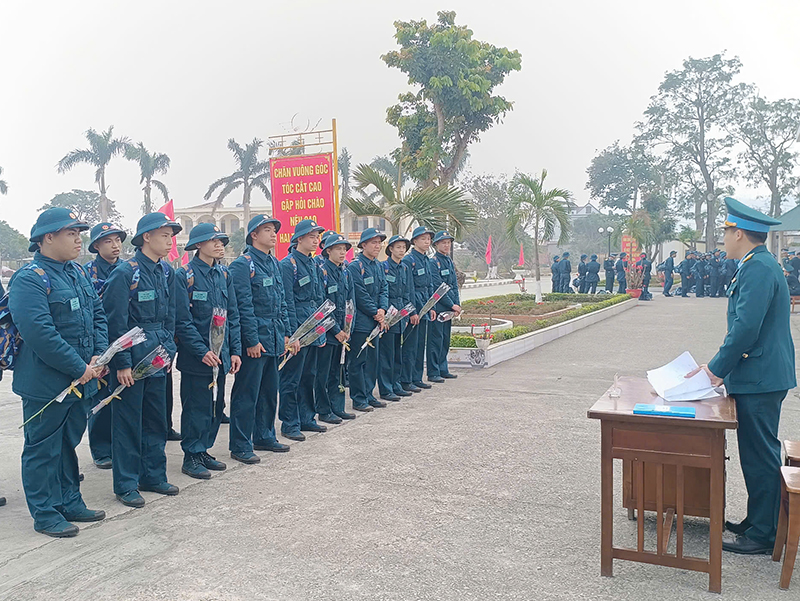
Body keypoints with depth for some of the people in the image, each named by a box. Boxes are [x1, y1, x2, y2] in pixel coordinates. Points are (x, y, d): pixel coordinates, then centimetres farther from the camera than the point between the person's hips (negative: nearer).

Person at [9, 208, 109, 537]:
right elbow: (40, 334, -25)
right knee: (43, 448, 6)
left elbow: (98, 315, 12)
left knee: (69, 442, 19)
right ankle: (45, 514, 20)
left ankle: (70, 503, 33)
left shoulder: (77, 272, 10)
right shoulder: (29, 279, -17)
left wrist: (99, 355, -3)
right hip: (45, 384, -8)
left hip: (80, 379, 8)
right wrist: (80, 368, -20)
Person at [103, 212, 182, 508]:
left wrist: (168, 349, 9)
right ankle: (126, 484, 16)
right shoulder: (125, 273, -14)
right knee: (127, 422, 4)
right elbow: (116, 323, -15)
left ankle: (153, 476, 28)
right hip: (132, 358, -7)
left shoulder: (166, 272, 8)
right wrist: (122, 363, -16)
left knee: (156, 418, 14)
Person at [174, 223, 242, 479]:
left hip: (220, 356, 7)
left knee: (216, 406, 13)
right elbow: (183, 321, -14)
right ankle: (191, 457, 17)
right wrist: (203, 352, -21)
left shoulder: (224, 275, 8)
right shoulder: (185, 276, -11)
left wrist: (235, 350, 4)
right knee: (196, 408, 2)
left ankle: (203, 451, 28)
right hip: (195, 358, -6)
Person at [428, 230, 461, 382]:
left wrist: (457, 304, 4)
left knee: (445, 339, 13)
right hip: (437, 306, -8)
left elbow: (454, 285, 15)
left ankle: (443, 370, 22)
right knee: (436, 339, -4)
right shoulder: (433, 262, -11)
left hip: (448, 308, 8)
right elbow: (438, 287, -16)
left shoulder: (450, 261, 15)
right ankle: (433, 373, 1)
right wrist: (452, 305, -14)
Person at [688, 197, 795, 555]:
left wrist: (717, 370, -15)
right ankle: (757, 522, 30)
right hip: (760, 377, 10)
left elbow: (747, 328, -24)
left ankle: (762, 536, 11)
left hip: (759, 379, -10)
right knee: (758, 454, 18)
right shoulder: (758, 265, 15)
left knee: (760, 457, 0)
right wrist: (717, 365, 16)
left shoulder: (758, 268, -18)